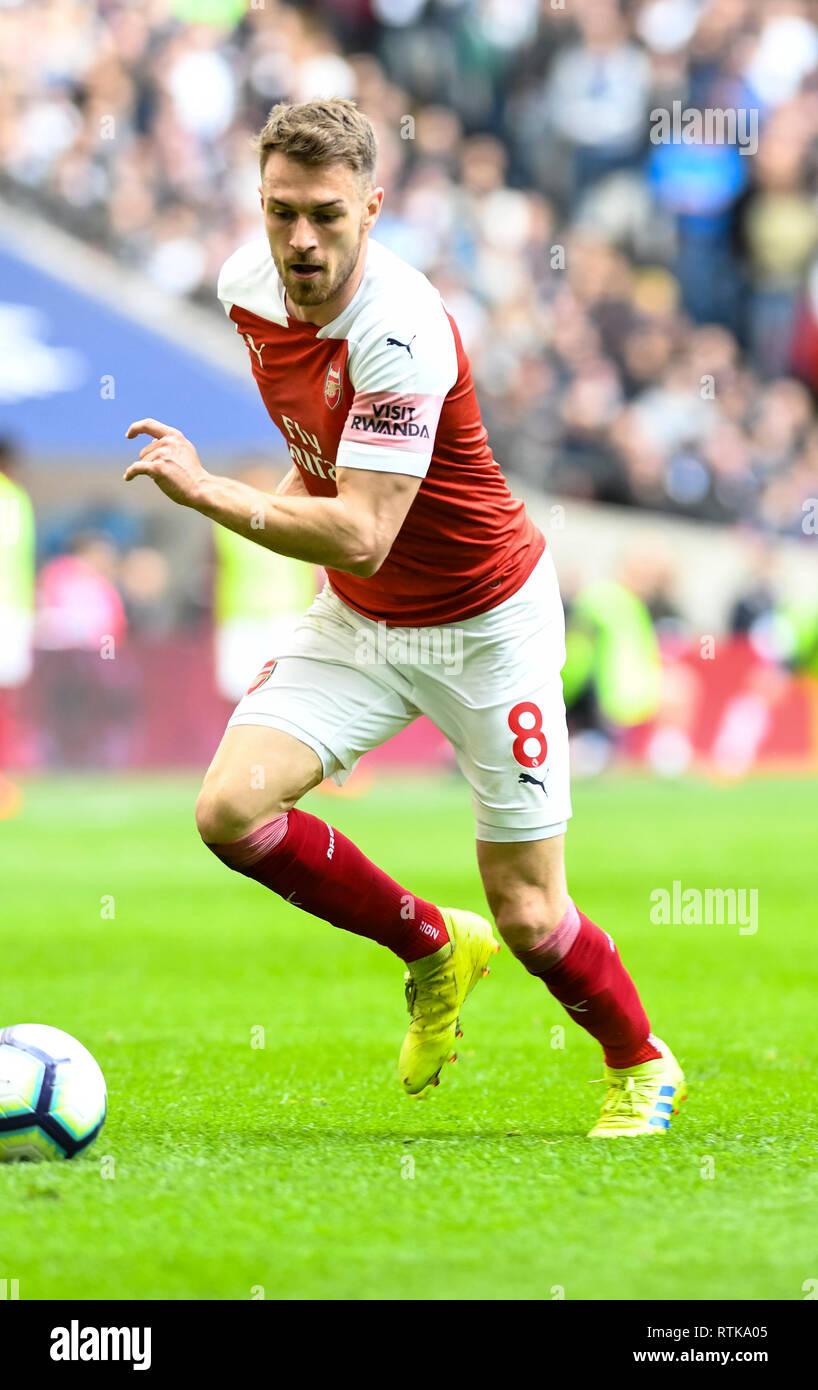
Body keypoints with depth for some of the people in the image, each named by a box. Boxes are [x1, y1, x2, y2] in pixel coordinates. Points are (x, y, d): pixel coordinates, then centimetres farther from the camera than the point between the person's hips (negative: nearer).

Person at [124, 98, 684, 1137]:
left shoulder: (400, 331, -31)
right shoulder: (247, 284, -8)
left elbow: (362, 537, -37)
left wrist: (209, 494, -43)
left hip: (485, 623, -6)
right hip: (357, 623, 6)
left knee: (528, 915, -2)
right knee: (232, 809, -16)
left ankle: (641, 1066, 30)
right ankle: (431, 950, 10)